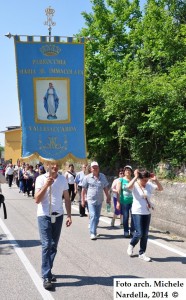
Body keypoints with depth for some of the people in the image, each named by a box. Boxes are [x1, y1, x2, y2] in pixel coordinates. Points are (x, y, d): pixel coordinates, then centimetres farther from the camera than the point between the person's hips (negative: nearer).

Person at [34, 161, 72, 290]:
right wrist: (46, 185, -22)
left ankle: (48, 271, 25)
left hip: (58, 215, 4)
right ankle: (46, 277, -5)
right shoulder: (41, 179, -7)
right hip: (44, 216, -4)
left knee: (54, 245, 10)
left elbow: (67, 198, 8)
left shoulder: (63, 179, 3)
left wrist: (69, 215, 2)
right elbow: (37, 200, -12)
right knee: (46, 245, -8)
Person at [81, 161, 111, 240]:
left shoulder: (103, 176, 6)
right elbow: (84, 189, 1)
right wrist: (83, 200, 1)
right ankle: (93, 233, -13)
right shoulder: (87, 177, -4)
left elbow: (105, 188, 14)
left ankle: (94, 230, 30)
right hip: (91, 200, -4)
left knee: (97, 217, 12)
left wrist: (108, 197, 13)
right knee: (93, 216, -14)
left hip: (99, 200, 4)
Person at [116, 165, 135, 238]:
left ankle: (132, 231, 9)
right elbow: (118, 191, 0)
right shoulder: (121, 180, 3)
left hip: (132, 201, 1)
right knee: (125, 217, 4)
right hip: (124, 201, -1)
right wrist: (118, 202, -5)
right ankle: (126, 232, 14)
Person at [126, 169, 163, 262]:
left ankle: (142, 253, 19)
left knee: (145, 234, 7)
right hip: (137, 212, -5)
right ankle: (131, 245, 22)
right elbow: (128, 186, -33)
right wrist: (136, 177, -27)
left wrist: (155, 180, -11)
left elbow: (161, 188, 1)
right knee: (139, 233, -9)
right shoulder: (135, 185, -11)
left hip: (147, 213, 5)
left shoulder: (149, 185, 2)